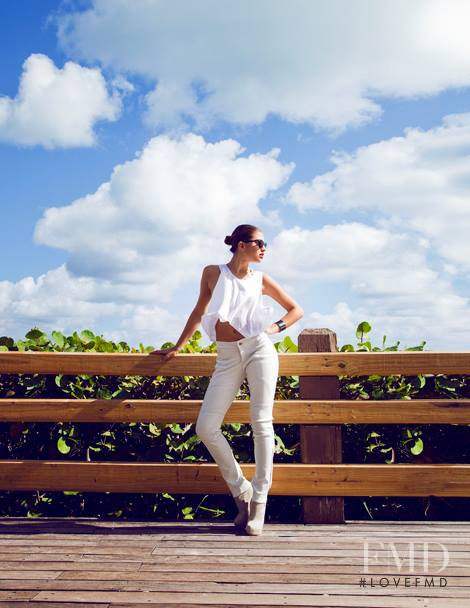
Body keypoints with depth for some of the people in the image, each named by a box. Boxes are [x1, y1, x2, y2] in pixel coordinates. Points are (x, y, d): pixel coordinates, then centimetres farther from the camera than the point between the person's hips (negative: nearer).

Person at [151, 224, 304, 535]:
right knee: (206, 428, -9)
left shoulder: (261, 280, 9)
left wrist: (276, 327, 2)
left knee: (261, 423, -9)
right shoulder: (213, 273, 9)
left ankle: (259, 500, 1)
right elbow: (199, 312, 18)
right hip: (227, 357, 1)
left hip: (259, 348, -1)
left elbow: (296, 309, 18)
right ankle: (241, 491, 7)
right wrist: (177, 347, 21)